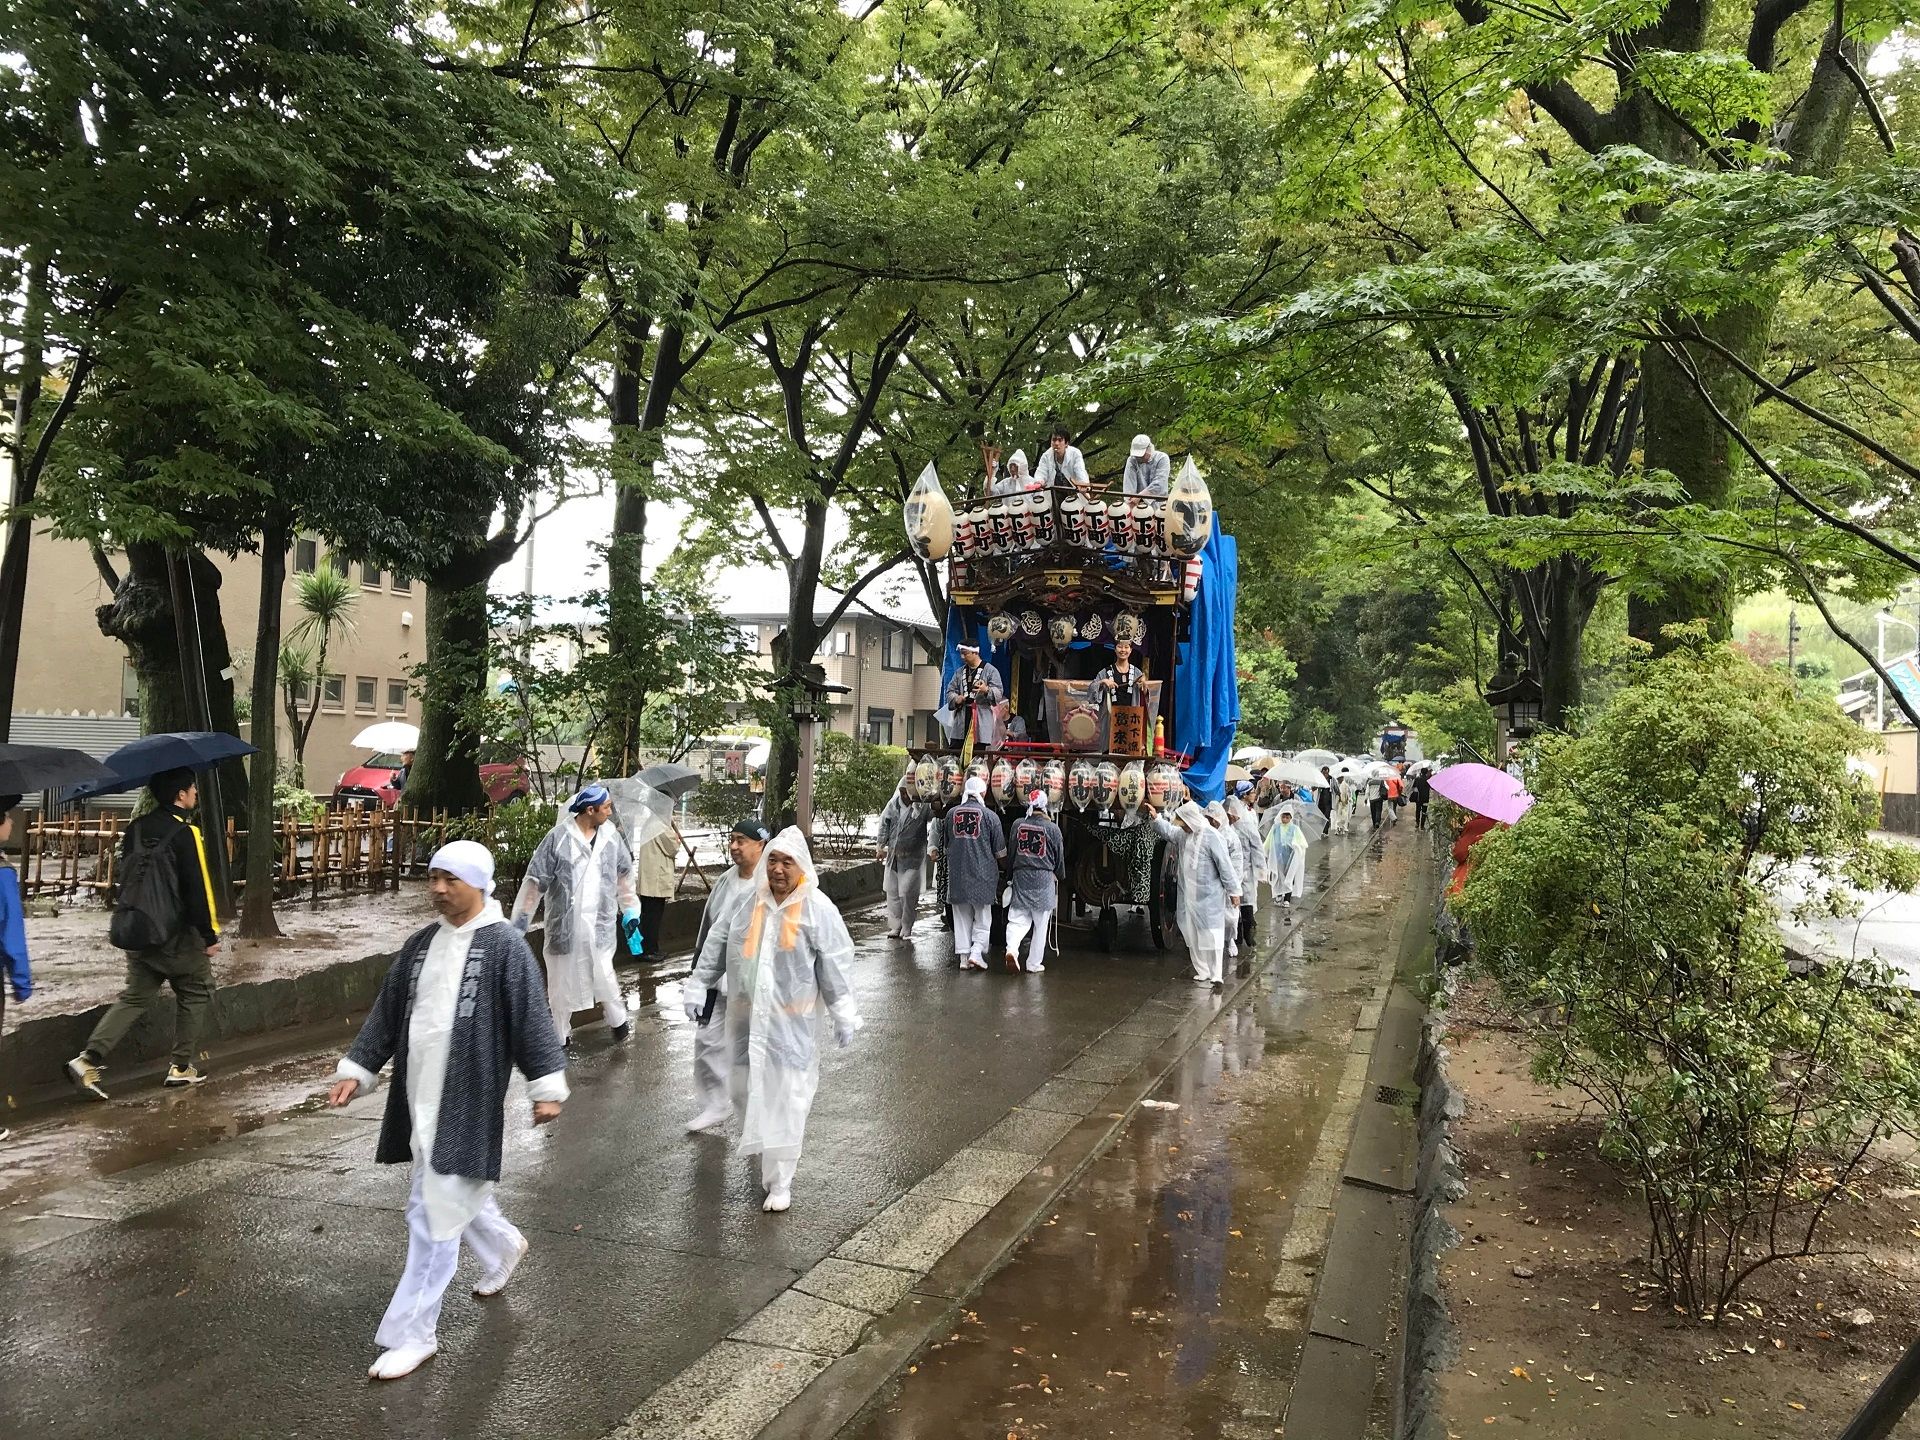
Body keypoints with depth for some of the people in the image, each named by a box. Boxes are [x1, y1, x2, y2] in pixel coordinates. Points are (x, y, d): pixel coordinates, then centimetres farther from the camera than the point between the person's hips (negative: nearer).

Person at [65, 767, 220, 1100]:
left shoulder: (136, 829, 6)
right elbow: (198, 889, -19)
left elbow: (126, 878, 15)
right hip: (178, 936, -6)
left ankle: (89, 1059, -1)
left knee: (134, 997, 14)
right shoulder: (185, 834, -17)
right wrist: (210, 935, -12)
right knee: (194, 993, 11)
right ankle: (181, 1067, 14)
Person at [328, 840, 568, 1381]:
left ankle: (412, 1333, 9)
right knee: (452, 1192, 23)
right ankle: (504, 1245, 50)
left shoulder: (504, 946, -12)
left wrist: (547, 1086, -14)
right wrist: (357, 1069, 11)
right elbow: (387, 1012, 15)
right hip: (419, 1096, 7)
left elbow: (532, 1020, -13)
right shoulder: (419, 944, 8)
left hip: (467, 1101, -7)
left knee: (435, 1213, -4)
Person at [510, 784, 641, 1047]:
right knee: (561, 980, 10)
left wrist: (630, 911, 16)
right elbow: (535, 880, -7)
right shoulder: (558, 838, -12)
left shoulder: (611, 835, 0)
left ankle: (619, 1020, 29)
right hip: (564, 923, -2)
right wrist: (520, 919, -5)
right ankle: (560, 1034, 27)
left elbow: (624, 873, 14)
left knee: (603, 974, 3)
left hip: (600, 923, 2)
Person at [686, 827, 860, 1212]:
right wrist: (697, 988, 11)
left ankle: (780, 1181, 10)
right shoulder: (748, 904, 3)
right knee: (749, 1090, 11)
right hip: (747, 1018, 4)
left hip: (792, 1023, -4)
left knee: (786, 1098, -1)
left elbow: (834, 967, -8)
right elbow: (717, 947, 11)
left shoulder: (817, 909, -9)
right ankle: (766, 1162, 32)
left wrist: (844, 1015, -8)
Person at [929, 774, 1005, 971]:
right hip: (982, 873, -3)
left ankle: (964, 957, 10)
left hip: (957, 872, 3)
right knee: (983, 916, 8)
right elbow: (1000, 851, 1)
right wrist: (1002, 864, 21)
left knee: (962, 916, 10)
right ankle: (976, 952, -5)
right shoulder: (990, 816, -6)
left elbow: (943, 844, 14)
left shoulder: (951, 813, 3)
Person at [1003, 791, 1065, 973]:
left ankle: (1012, 948, -18)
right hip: (1044, 879, -2)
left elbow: (1010, 852, 9)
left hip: (1020, 877, 2)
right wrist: (1060, 876, 20)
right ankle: (1034, 964, 12)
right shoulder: (1052, 829, -8)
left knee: (1018, 919, 8)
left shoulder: (1018, 825, 0)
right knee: (1040, 925, 8)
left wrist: (1013, 872, 23)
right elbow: (1059, 857, 2)